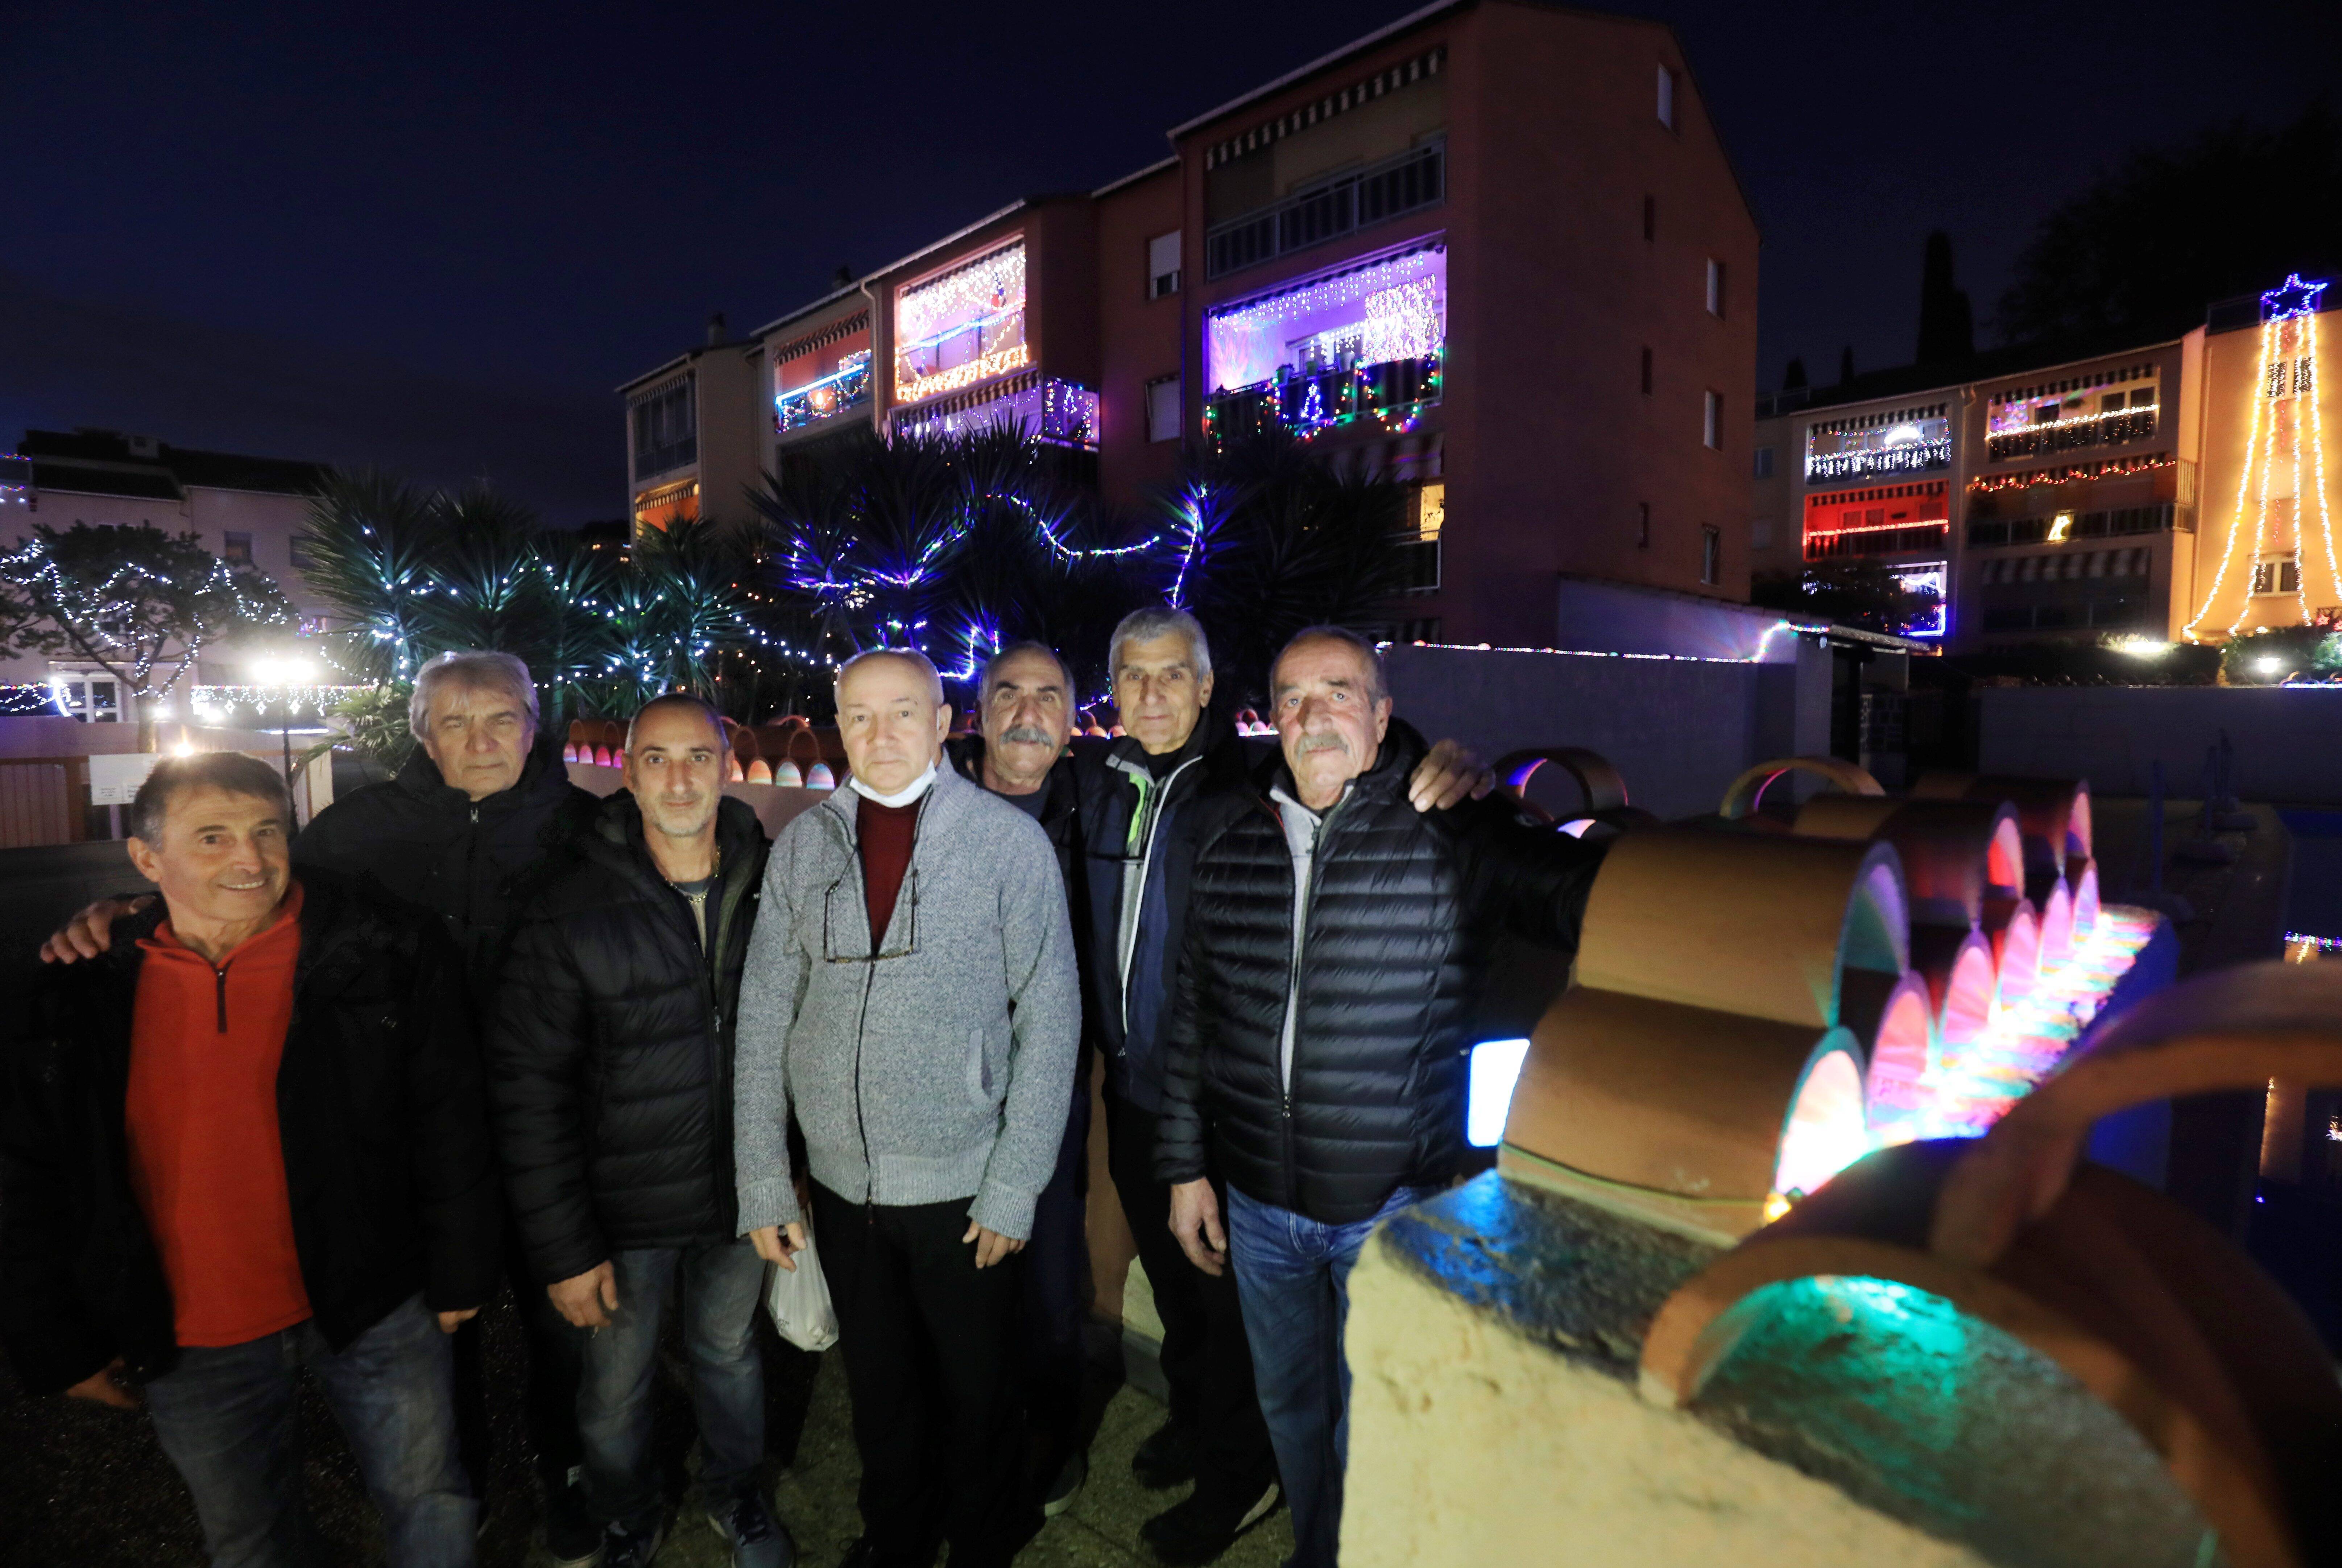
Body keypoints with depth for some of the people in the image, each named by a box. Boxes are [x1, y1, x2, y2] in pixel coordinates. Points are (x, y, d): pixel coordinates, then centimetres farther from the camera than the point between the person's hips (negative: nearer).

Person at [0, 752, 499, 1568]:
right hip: (192, 1350, 2)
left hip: (373, 1313, -2)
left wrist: (458, 1276, -4)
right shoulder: (85, 993, -6)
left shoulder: (387, 951, -13)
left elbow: (449, 1124, -7)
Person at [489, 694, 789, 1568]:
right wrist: (563, 1248, -13)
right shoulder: (569, 914, -16)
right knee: (615, 1389, 17)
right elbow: (528, 1091, -13)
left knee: (730, 1355, 23)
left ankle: (737, 1496, 50)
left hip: (739, 1197, 2)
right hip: (625, 1211, -2)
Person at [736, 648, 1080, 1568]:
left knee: (976, 1387, 15)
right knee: (878, 1385, 21)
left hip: (965, 1182, -2)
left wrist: (1014, 1187, -11)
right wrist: (764, 1183, 0)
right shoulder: (802, 846, 0)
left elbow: (1050, 1019, -9)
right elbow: (764, 1018, 2)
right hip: (842, 1179, 3)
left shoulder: (1010, 840, -10)